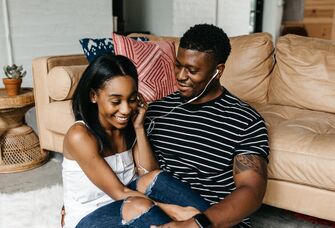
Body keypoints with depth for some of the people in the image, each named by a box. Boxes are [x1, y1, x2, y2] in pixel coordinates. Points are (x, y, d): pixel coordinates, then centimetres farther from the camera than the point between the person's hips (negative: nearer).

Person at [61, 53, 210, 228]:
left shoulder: (127, 126, -1)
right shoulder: (80, 136, -21)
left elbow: (149, 175, -8)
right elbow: (119, 193, -23)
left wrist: (139, 127, -14)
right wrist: (176, 211, -29)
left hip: (123, 205, 5)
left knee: (155, 177, -23)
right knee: (139, 205, -35)